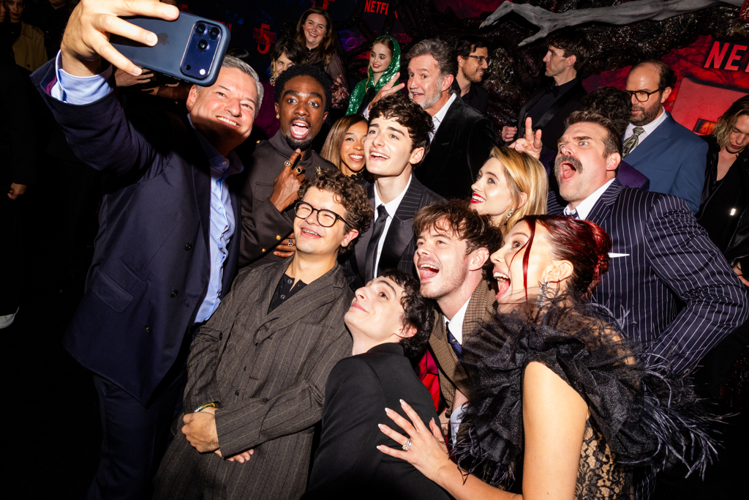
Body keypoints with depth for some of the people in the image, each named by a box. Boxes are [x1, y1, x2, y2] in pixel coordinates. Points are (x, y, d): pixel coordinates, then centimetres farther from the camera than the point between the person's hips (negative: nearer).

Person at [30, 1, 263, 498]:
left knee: (165, 458, 22)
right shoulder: (162, 140, -14)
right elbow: (100, 131, -38)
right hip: (137, 341, -6)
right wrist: (80, 59, -57)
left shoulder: (232, 176, 10)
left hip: (198, 342, 7)